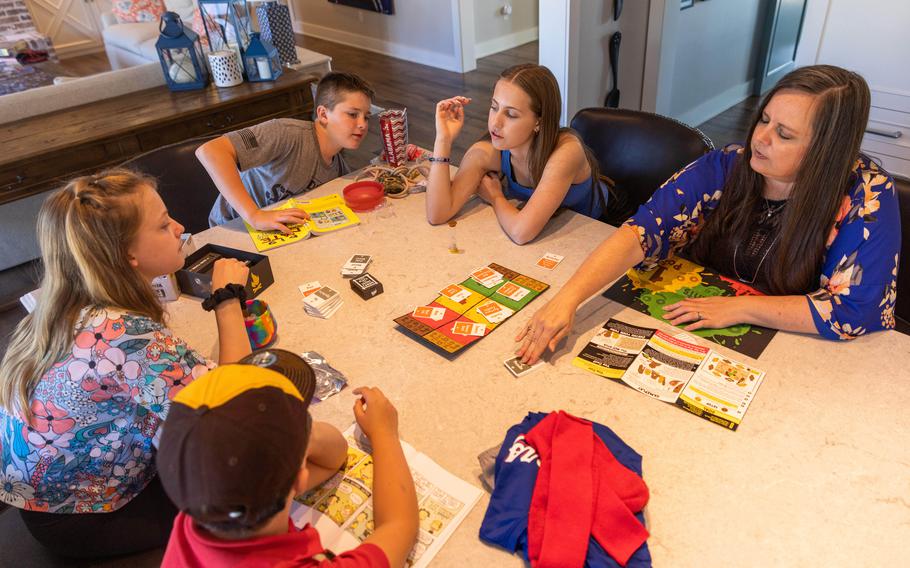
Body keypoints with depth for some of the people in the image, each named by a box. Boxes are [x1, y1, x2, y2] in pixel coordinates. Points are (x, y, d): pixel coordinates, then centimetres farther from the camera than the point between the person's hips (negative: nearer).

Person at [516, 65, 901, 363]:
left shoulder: (868, 197, -15)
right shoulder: (723, 169, -11)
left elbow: (858, 310, -19)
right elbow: (641, 233, -21)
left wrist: (738, 308, -23)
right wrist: (567, 298, -35)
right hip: (692, 328, 2)